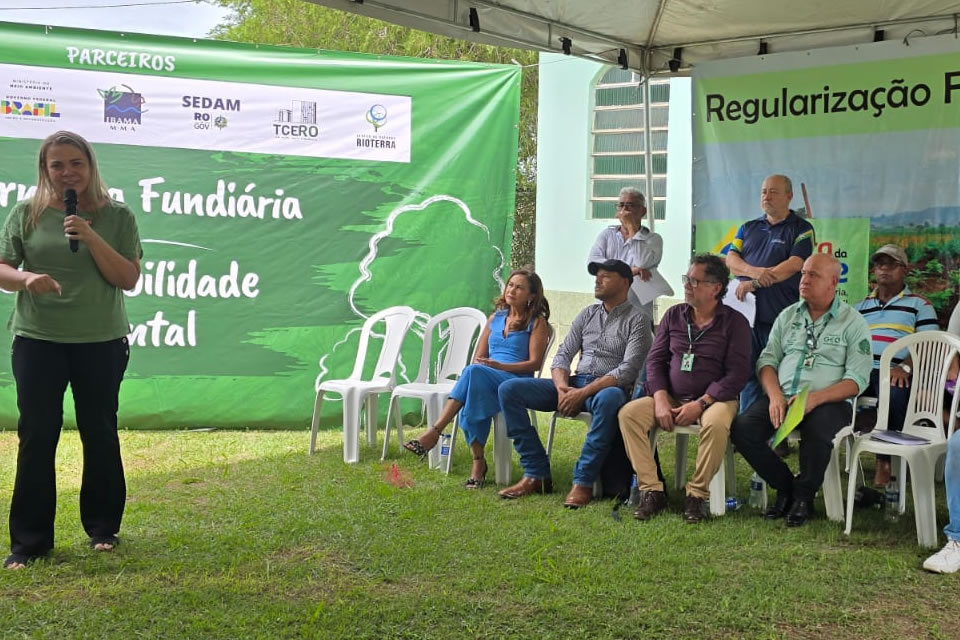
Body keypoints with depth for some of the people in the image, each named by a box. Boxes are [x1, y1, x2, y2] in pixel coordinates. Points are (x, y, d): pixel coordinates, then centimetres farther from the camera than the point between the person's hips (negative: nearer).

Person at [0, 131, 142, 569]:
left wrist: (91, 238, -16)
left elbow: (129, 279, -5)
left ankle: (103, 527, 24)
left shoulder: (117, 217, 0)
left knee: (99, 434, 9)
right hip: (37, 340, 0)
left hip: (102, 342, 0)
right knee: (36, 437, 1)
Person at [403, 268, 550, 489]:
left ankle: (434, 432, -39)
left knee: (475, 372, -36)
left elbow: (534, 363, -3)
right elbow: (478, 358, 22)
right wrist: (477, 369, -3)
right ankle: (478, 461, -29)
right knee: (474, 398, -35)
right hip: (483, 380, 4)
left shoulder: (537, 322, 8)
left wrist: (500, 366, -15)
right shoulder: (495, 319, 24)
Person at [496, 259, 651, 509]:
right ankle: (537, 475, -14)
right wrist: (562, 387, -11)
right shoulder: (587, 315, 17)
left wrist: (583, 393, -21)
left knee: (609, 399, -44)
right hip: (574, 384, 6)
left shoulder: (636, 320, -1)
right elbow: (563, 355, 12)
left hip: (608, 388, -6)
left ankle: (583, 481, -32)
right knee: (509, 389, -12)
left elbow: (628, 370, -13)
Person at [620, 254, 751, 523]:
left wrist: (700, 404, -18)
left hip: (715, 398, -4)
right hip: (671, 398, 4)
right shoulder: (674, 315, 11)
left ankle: (697, 495, -20)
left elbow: (737, 374, -9)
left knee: (716, 424, -38)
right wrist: (661, 400, -9)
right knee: (628, 413, -20)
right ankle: (652, 490, -17)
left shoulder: (734, 322, -1)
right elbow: (655, 360, 7)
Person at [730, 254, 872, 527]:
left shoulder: (853, 322, 3)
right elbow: (768, 359, 12)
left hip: (828, 402, -4)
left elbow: (857, 379, -5)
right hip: (781, 398, 4)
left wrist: (815, 398, -20)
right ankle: (784, 486, 0)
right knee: (742, 429, -23)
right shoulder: (788, 316, 17)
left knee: (818, 434, -37)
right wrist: (775, 396, -9)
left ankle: (803, 495, -7)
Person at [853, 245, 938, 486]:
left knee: (895, 393, -37)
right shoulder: (860, 307, 26)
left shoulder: (919, 305, 14)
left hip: (894, 375, -3)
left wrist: (905, 367, -18)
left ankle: (884, 461, -24)